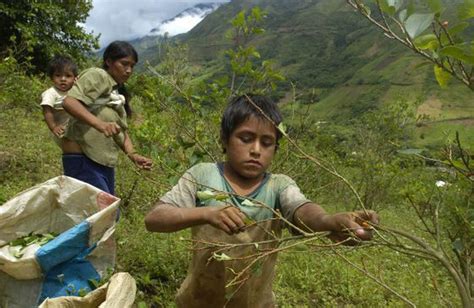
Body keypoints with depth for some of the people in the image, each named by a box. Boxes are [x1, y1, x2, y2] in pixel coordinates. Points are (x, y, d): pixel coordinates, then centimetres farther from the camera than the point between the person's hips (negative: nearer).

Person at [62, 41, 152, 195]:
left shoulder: (118, 92, 21)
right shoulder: (97, 75, -5)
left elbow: (121, 130, 17)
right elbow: (69, 101, -21)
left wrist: (133, 154, -1)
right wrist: (99, 123, -36)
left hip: (105, 164, 9)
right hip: (83, 160, -9)